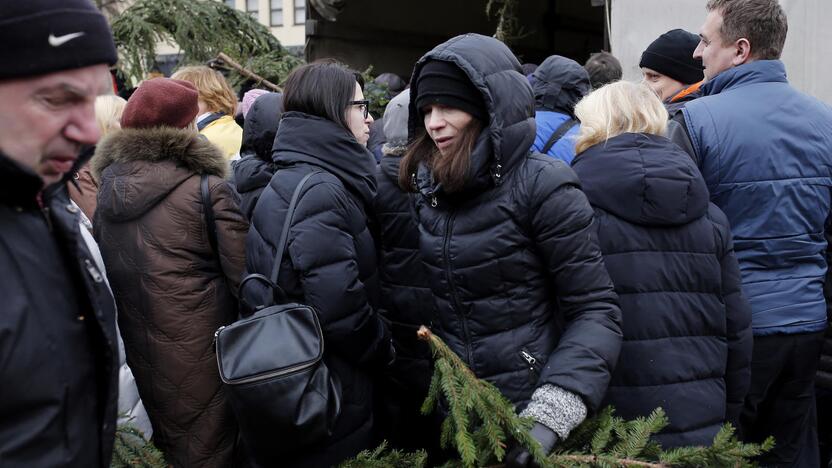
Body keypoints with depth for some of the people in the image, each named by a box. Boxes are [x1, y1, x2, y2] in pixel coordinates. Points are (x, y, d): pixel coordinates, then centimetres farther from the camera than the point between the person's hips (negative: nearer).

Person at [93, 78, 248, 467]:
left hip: (138, 346, 6)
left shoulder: (107, 188, 0)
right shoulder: (206, 189, -18)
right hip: (199, 348, -6)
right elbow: (245, 276, -16)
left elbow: (100, 270, 8)